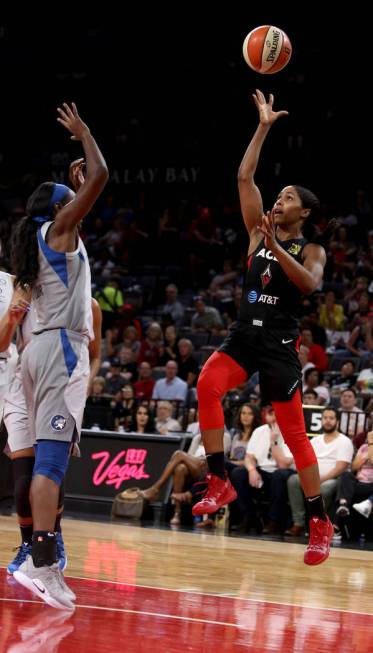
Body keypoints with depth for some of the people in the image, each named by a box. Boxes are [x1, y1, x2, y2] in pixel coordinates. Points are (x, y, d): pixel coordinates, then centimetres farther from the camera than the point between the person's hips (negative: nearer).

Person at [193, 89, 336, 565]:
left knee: (294, 433, -3)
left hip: (280, 341, -4)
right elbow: (244, 178, 7)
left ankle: (320, 523, 6)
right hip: (245, 332, 4)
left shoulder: (311, 249, 1)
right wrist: (264, 127, 6)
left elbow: (310, 283, -20)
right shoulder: (259, 231, 12)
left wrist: (275, 248, -28)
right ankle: (220, 483, -18)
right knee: (207, 385, -25)